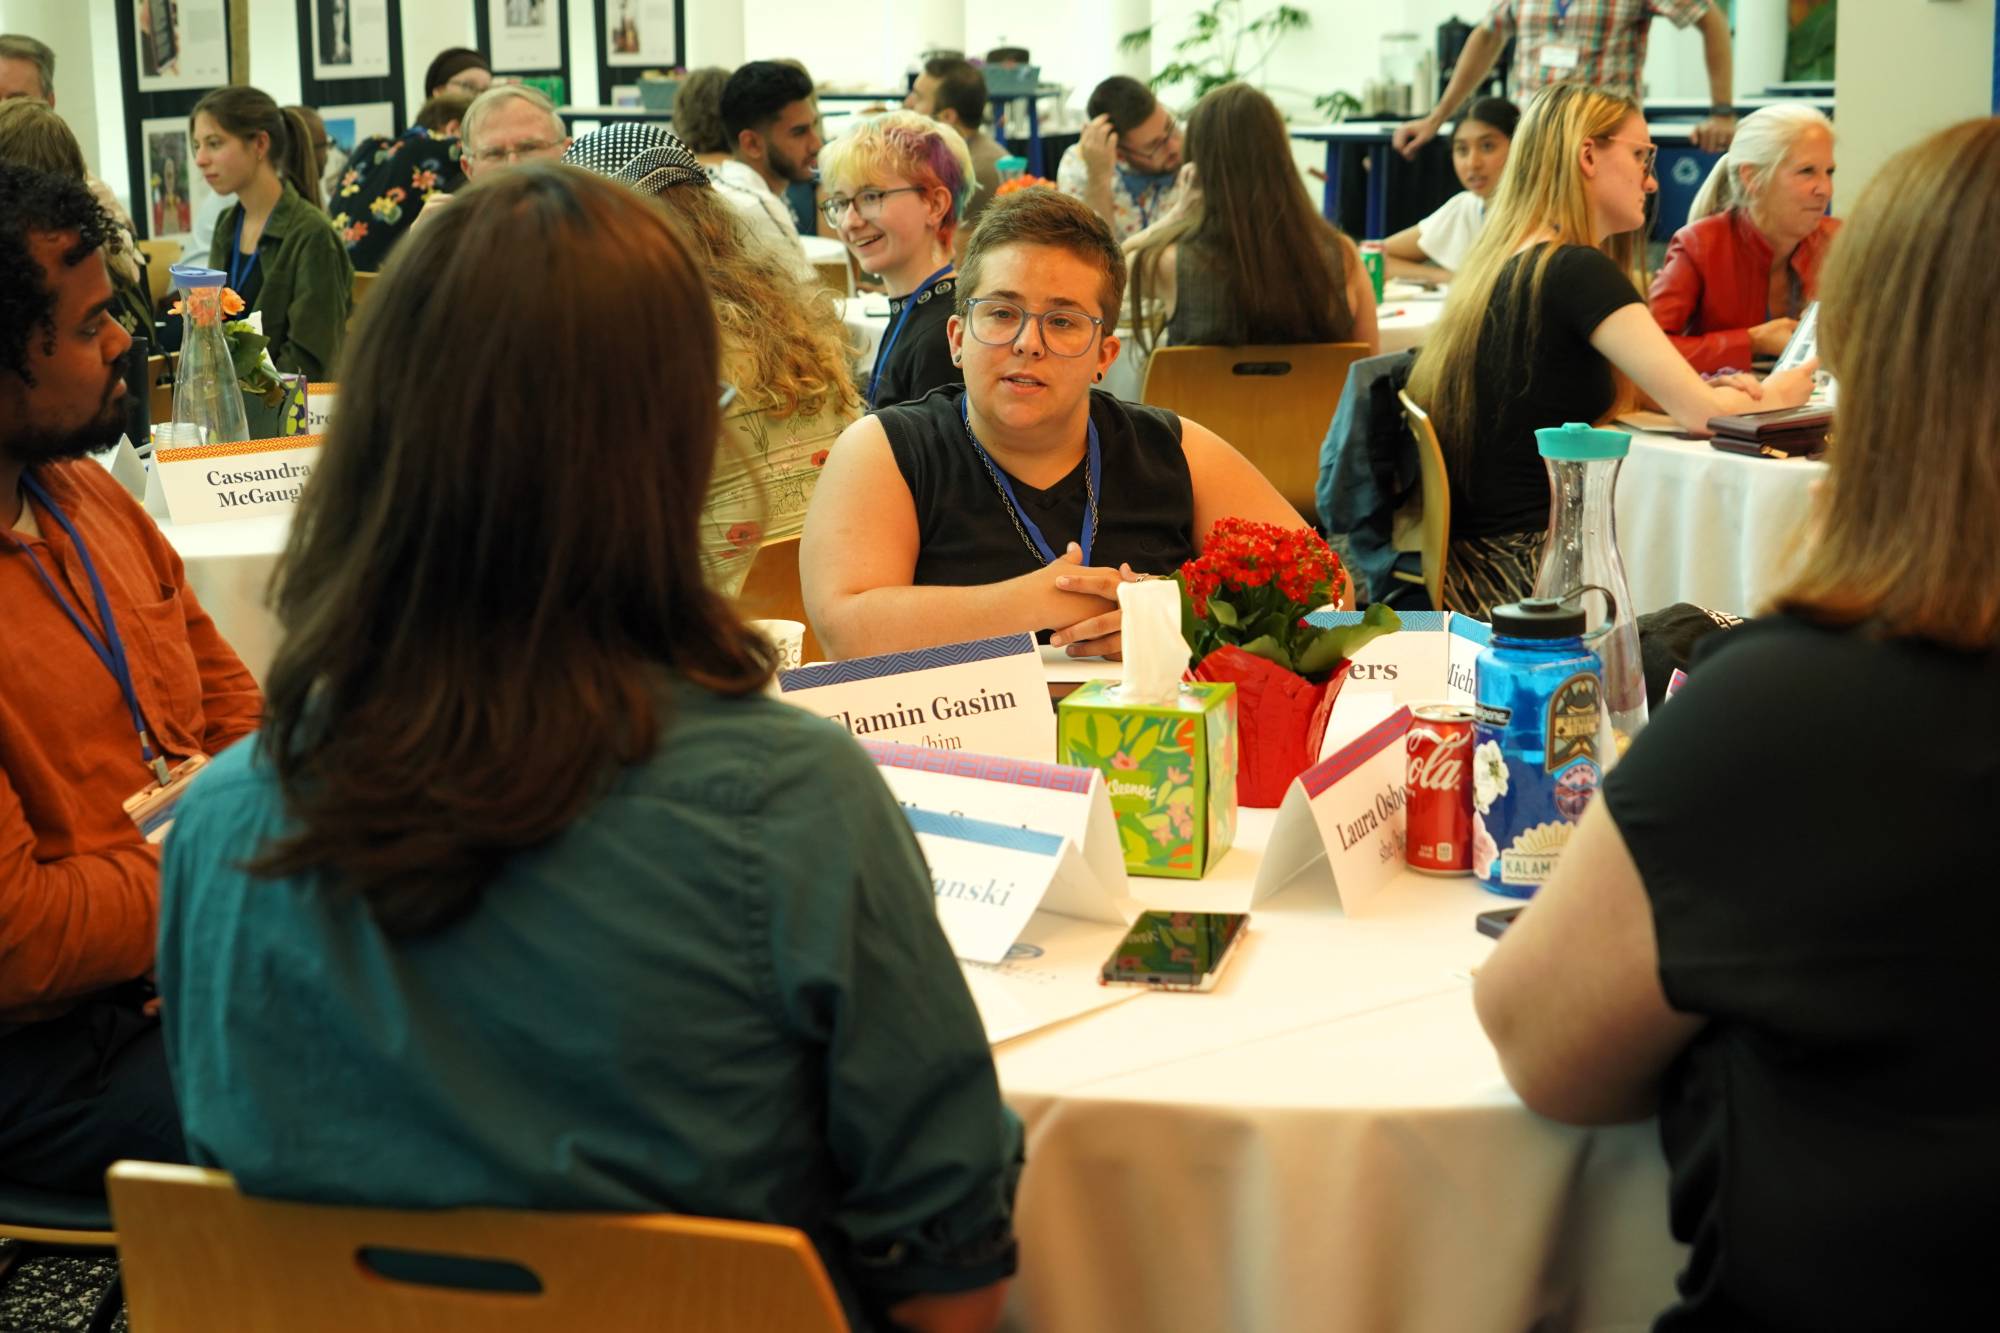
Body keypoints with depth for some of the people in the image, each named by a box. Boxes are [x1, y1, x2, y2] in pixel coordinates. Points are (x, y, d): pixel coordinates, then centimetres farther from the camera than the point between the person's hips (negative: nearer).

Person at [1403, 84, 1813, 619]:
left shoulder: (1506, 260, 13)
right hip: (1521, 570, -9)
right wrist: (1776, 395, 9)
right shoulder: (1578, 270, -15)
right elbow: (1702, 414, -13)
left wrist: (1714, 389, 8)